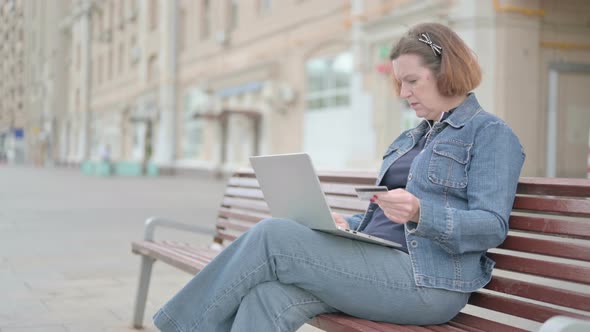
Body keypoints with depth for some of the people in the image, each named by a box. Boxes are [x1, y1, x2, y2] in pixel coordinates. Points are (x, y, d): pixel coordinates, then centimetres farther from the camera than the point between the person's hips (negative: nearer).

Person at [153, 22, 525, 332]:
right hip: (378, 263, 8)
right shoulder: (409, 139, 26)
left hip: (427, 283, -8)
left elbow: (492, 227, -11)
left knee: (272, 235, -18)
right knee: (268, 297, -22)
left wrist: (420, 213, -27)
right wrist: (347, 224, 7)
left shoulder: (490, 133, 0)